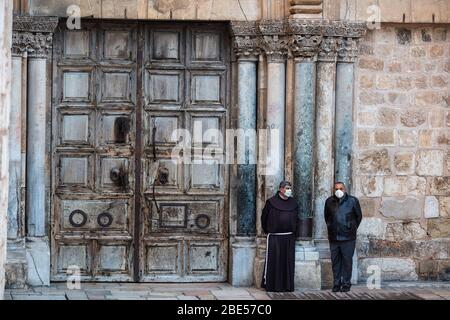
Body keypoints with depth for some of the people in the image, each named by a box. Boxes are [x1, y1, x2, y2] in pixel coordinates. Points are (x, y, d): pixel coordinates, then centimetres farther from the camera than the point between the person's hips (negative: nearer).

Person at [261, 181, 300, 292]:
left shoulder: (293, 203, 11)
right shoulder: (271, 202, -1)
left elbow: (296, 220, 19)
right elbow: (264, 217, 6)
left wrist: (295, 233, 13)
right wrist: (267, 231, 8)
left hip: (289, 238, 4)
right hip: (274, 237, -4)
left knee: (288, 262, 3)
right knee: (273, 261, -3)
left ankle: (287, 286, 8)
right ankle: (270, 285, 3)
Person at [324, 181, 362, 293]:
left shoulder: (353, 201, -2)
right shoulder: (329, 202, 7)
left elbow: (358, 216, 8)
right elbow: (326, 216, 22)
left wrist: (352, 228, 8)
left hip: (348, 237, -3)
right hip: (334, 237, 3)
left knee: (347, 261, -1)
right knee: (335, 261, 6)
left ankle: (346, 283, 6)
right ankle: (336, 283, 13)